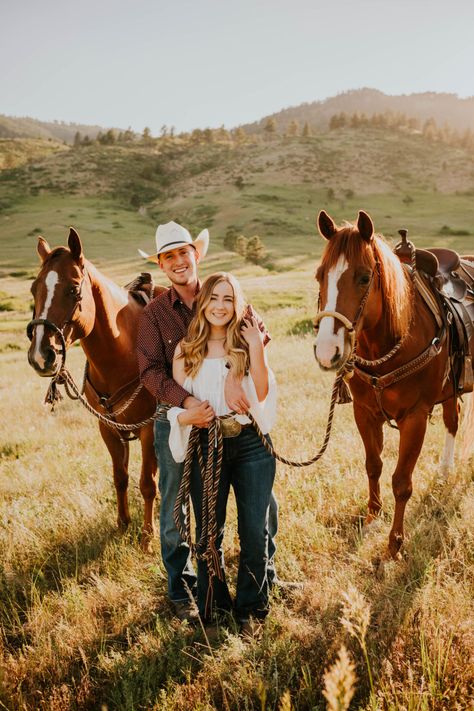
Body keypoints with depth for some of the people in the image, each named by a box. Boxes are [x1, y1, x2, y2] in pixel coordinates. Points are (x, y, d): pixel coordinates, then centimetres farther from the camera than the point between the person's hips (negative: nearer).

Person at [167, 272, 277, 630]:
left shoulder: (249, 342, 2)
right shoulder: (185, 351, 3)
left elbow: (262, 394, -10)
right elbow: (177, 402, 7)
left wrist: (256, 348, -17)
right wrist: (185, 416, -15)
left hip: (252, 443, 0)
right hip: (207, 445, 0)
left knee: (256, 531, 5)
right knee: (208, 533, 8)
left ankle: (251, 607, 25)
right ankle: (212, 608, 28)